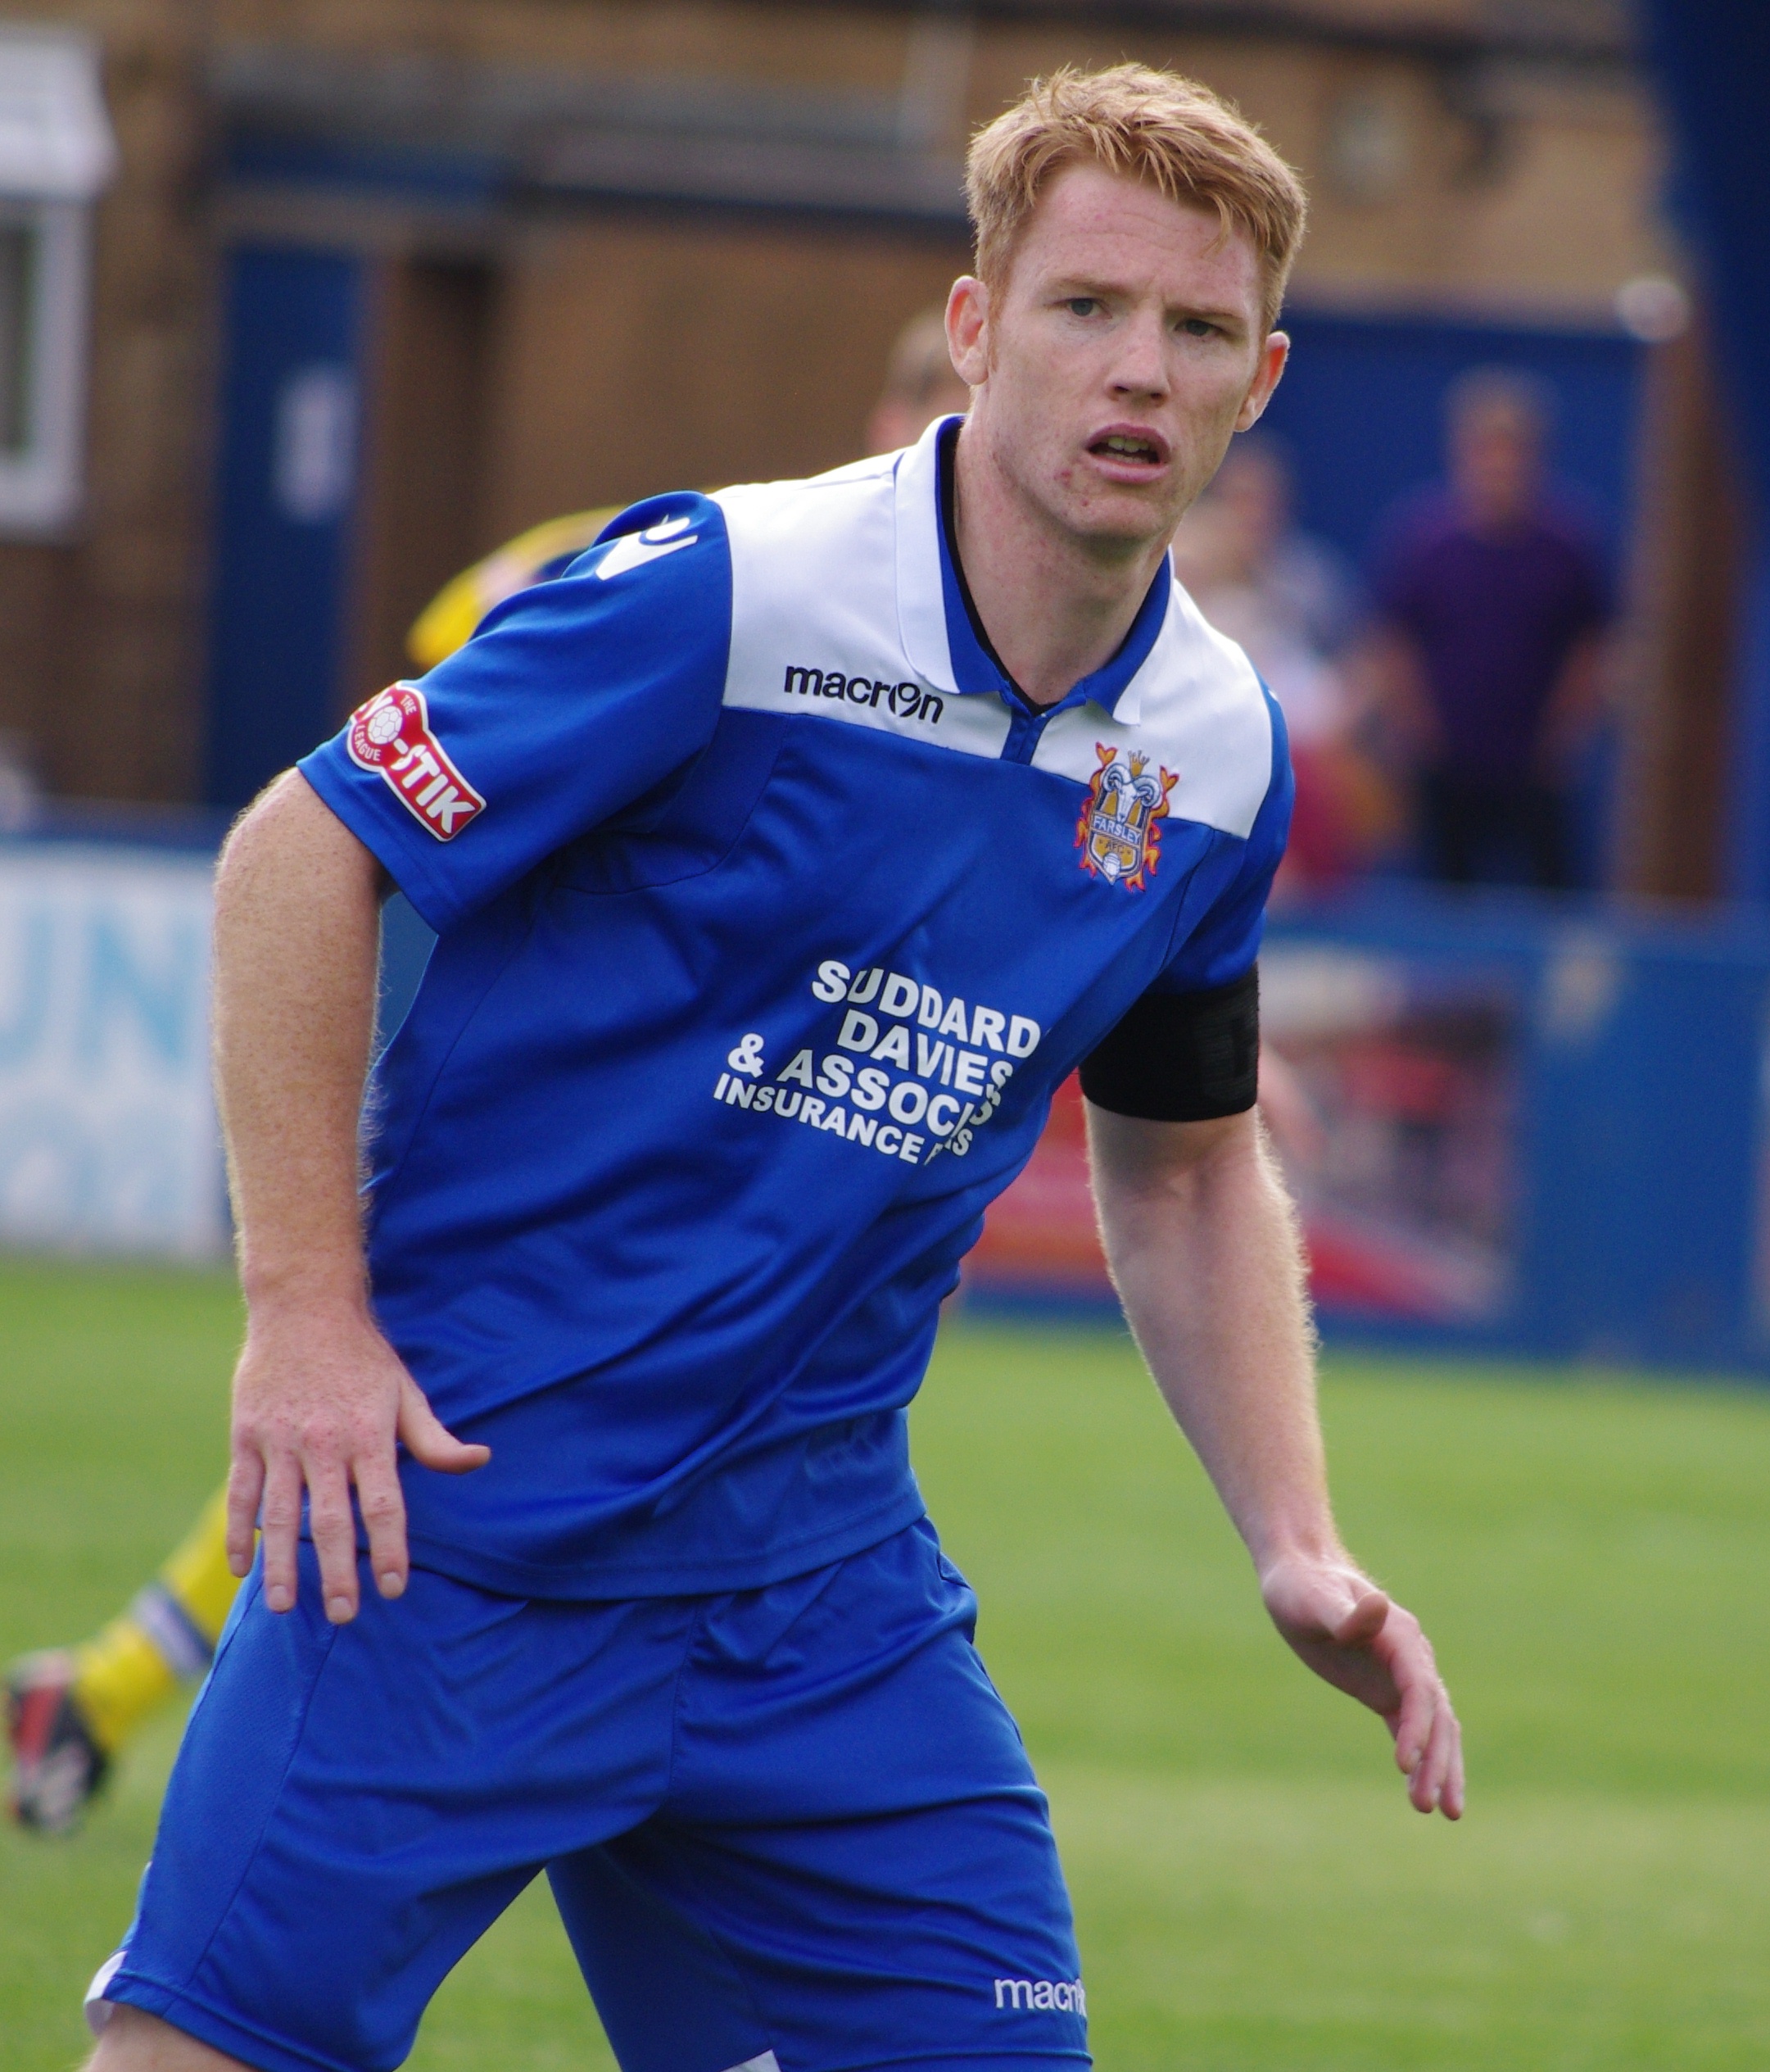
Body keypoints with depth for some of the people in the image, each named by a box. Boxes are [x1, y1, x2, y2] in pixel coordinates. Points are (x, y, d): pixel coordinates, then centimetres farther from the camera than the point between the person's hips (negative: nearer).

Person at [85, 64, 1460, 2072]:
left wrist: (1296, 1548, 9)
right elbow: (301, 854, -9)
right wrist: (303, 1308, -14)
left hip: (818, 1554, 5)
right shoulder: (729, 595, -14)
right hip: (460, 1501, -5)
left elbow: (1182, 1169, 20)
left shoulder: (1217, 754, 5)